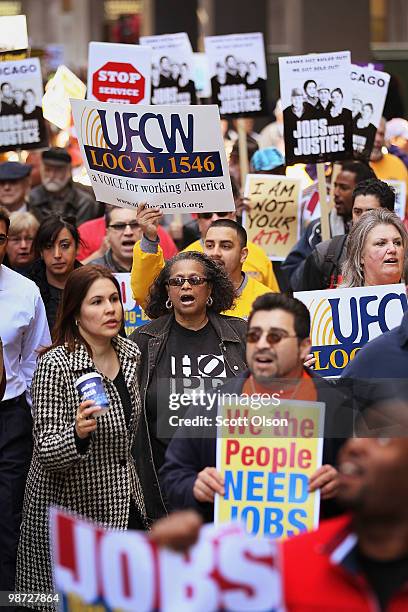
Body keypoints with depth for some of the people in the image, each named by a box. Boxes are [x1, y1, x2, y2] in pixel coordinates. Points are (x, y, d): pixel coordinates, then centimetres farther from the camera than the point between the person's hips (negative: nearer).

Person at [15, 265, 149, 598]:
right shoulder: (56, 364, -18)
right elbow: (46, 451, -19)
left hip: (124, 504, 6)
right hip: (73, 505, -6)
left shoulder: (130, 353, 2)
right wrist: (78, 433, -38)